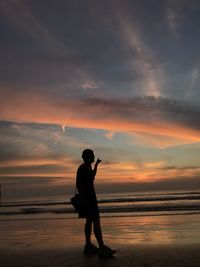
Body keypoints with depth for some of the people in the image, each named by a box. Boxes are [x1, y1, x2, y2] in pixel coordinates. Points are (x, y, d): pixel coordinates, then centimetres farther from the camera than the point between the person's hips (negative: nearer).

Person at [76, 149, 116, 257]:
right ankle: (102, 248, -15)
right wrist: (83, 198, -24)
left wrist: (96, 164, 36)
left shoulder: (87, 168, 15)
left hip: (91, 198, 10)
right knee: (96, 221, -14)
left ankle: (88, 246, 16)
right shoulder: (82, 168, -14)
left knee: (89, 221, 11)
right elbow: (78, 184, -19)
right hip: (87, 198, -10)